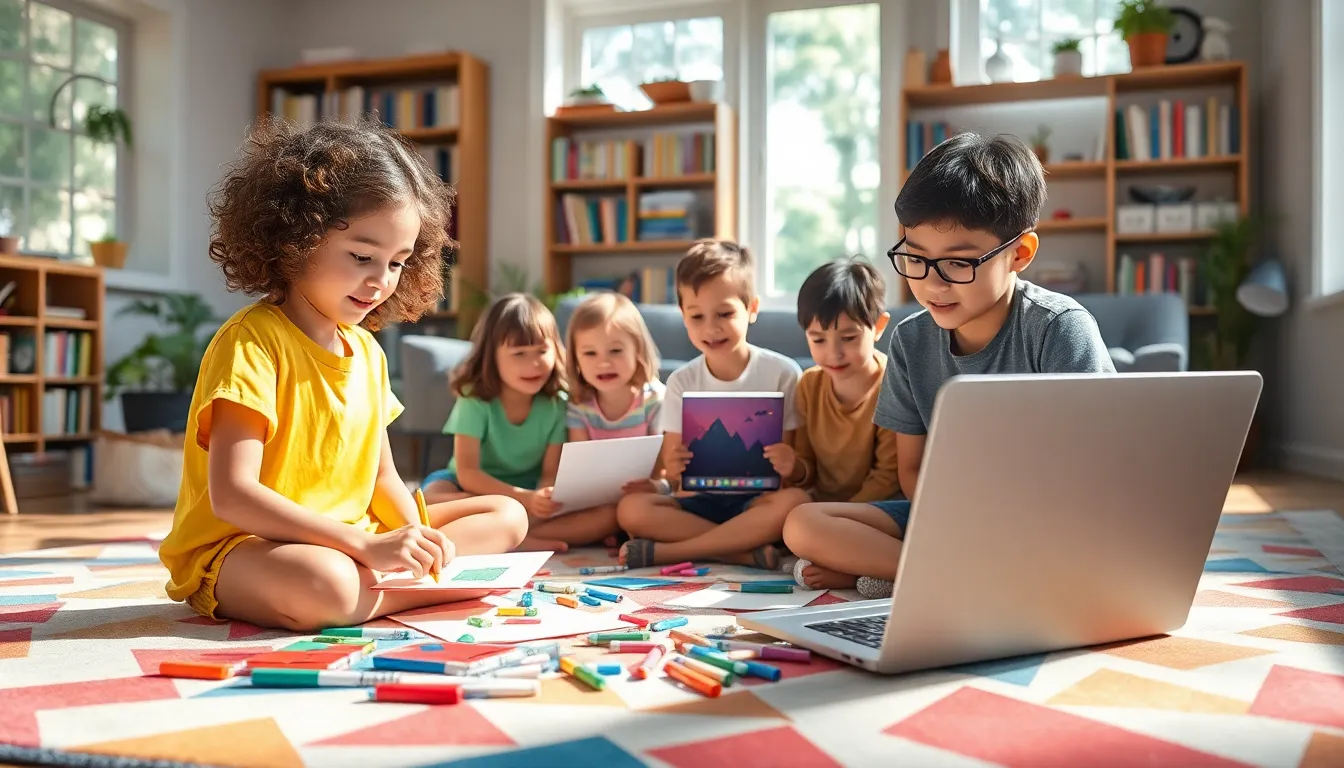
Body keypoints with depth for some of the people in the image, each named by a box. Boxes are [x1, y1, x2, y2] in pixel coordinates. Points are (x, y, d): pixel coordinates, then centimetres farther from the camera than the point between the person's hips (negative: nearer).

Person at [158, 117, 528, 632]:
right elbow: (231, 496, -24)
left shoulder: (367, 350, 10)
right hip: (236, 551, -8)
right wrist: (365, 546, -28)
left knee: (507, 516, 8)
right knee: (324, 585, -42)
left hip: (350, 543, 8)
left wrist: (417, 539, -9)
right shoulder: (250, 341, -15)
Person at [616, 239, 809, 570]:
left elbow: (793, 456, 1)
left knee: (795, 501, -34)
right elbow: (675, 469, 5)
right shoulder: (682, 382, 5)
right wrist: (673, 467, -20)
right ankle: (746, 551, -26)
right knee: (631, 509, -23)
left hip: (756, 500, -2)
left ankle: (665, 551, -28)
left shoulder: (782, 373, -2)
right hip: (700, 501, 2)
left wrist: (790, 466, -24)